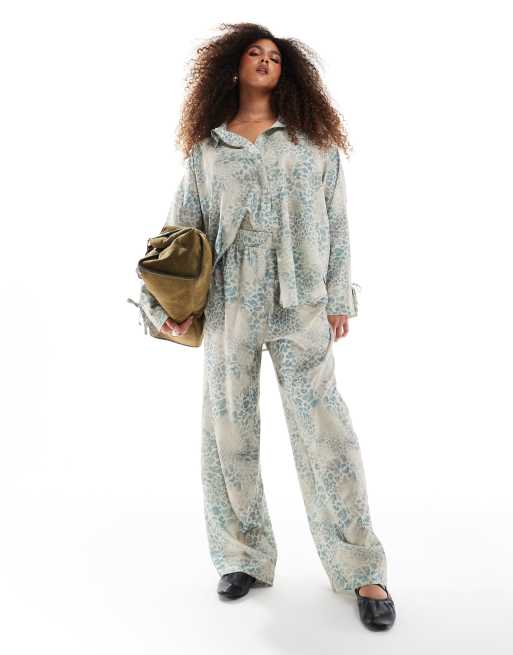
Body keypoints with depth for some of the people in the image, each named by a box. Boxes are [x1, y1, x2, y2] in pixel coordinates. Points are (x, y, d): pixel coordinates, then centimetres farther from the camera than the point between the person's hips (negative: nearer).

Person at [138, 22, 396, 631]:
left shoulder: (313, 138, 11)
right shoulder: (207, 147, 12)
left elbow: (336, 221, 7)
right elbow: (180, 228, 10)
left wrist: (338, 296, 0)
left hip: (301, 305, -1)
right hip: (229, 304, 2)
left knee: (325, 431, -4)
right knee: (229, 430, 5)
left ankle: (362, 570, 7)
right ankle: (244, 557, 21)